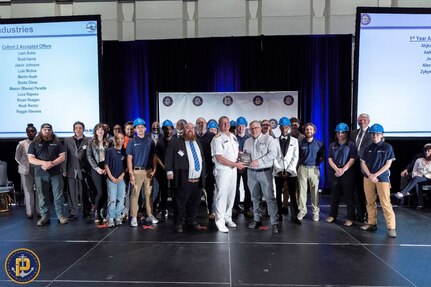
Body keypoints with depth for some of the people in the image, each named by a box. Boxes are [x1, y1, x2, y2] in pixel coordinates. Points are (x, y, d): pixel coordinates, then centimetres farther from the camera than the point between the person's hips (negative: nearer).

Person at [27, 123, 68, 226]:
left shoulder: (57, 142, 8)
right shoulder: (34, 143, 8)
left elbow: (62, 157, 2)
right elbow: (31, 159, 0)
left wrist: (52, 164, -15)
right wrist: (44, 163, -17)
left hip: (56, 173, 0)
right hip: (40, 174, 1)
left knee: (58, 195, 0)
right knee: (43, 196, 5)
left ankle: (61, 216, 8)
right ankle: (45, 217, 15)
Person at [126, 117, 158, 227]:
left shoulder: (150, 141, 7)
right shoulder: (132, 142, 1)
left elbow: (154, 156, 9)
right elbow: (129, 158, -1)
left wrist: (154, 169, -1)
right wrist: (131, 173, -8)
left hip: (149, 171, 3)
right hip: (137, 171, -2)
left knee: (149, 193, 9)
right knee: (135, 194, -2)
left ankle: (150, 215, 18)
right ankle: (134, 217, 4)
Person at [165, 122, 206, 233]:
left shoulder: (198, 143, 20)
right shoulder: (175, 142, -1)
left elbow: (202, 158, 25)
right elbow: (169, 157, -8)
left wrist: (203, 173, 18)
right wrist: (169, 171, -18)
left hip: (198, 180, 6)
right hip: (183, 180, -6)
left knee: (195, 203, 14)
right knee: (180, 203, 1)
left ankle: (192, 221, 28)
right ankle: (179, 223, 15)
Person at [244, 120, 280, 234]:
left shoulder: (268, 139, -2)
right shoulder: (247, 141, 15)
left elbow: (273, 154, -12)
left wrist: (259, 161, -17)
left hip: (265, 172, -5)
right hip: (251, 172, 5)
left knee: (269, 197, -7)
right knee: (255, 197, 11)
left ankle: (275, 222, -2)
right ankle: (257, 219, 23)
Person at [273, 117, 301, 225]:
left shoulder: (294, 141, 7)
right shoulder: (275, 141, 6)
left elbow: (295, 157, 1)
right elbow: (273, 157, 1)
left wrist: (288, 171, -8)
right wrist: (280, 170, -8)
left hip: (291, 172, 0)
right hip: (278, 172, 0)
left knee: (292, 194, -1)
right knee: (278, 194, 4)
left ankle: (294, 217, 5)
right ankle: (279, 215, 13)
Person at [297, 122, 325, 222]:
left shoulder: (319, 143, 6)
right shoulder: (300, 143, 7)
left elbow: (322, 156, 11)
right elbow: (297, 156, 12)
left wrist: (317, 162, -2)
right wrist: (298, 165, 3)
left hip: (314, 169, 0)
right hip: (302, 169, 1)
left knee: (314, 191, 2)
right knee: (302, 190, 1)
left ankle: (316, 211, 11)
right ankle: (302, 210, 11)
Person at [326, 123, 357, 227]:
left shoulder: (351, 145, 1)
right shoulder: (332, 145, 11)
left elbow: (352, 160, -7)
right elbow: (330, 159, 5)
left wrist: (343, 170, -16)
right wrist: (337, 169, -10)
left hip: (347, 173, -3)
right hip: (334, 172, 4)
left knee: (349, 196, 0)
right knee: (335, 195, 11)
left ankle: (350, 218, 7)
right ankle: (332, 215, 20)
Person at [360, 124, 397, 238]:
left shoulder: (387, 147, -2)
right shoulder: (368, 148, 8)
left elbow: (388, 164, -5)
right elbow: (363, 163, 6)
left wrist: (375, 175, -11)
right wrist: (370, 175, -8)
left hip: (382, 178, -4)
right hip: (368, 178, 4)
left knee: (386, 203, -6)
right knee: (370, 202, 9)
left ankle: (391, 227, 1)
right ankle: (372, 223, 18)